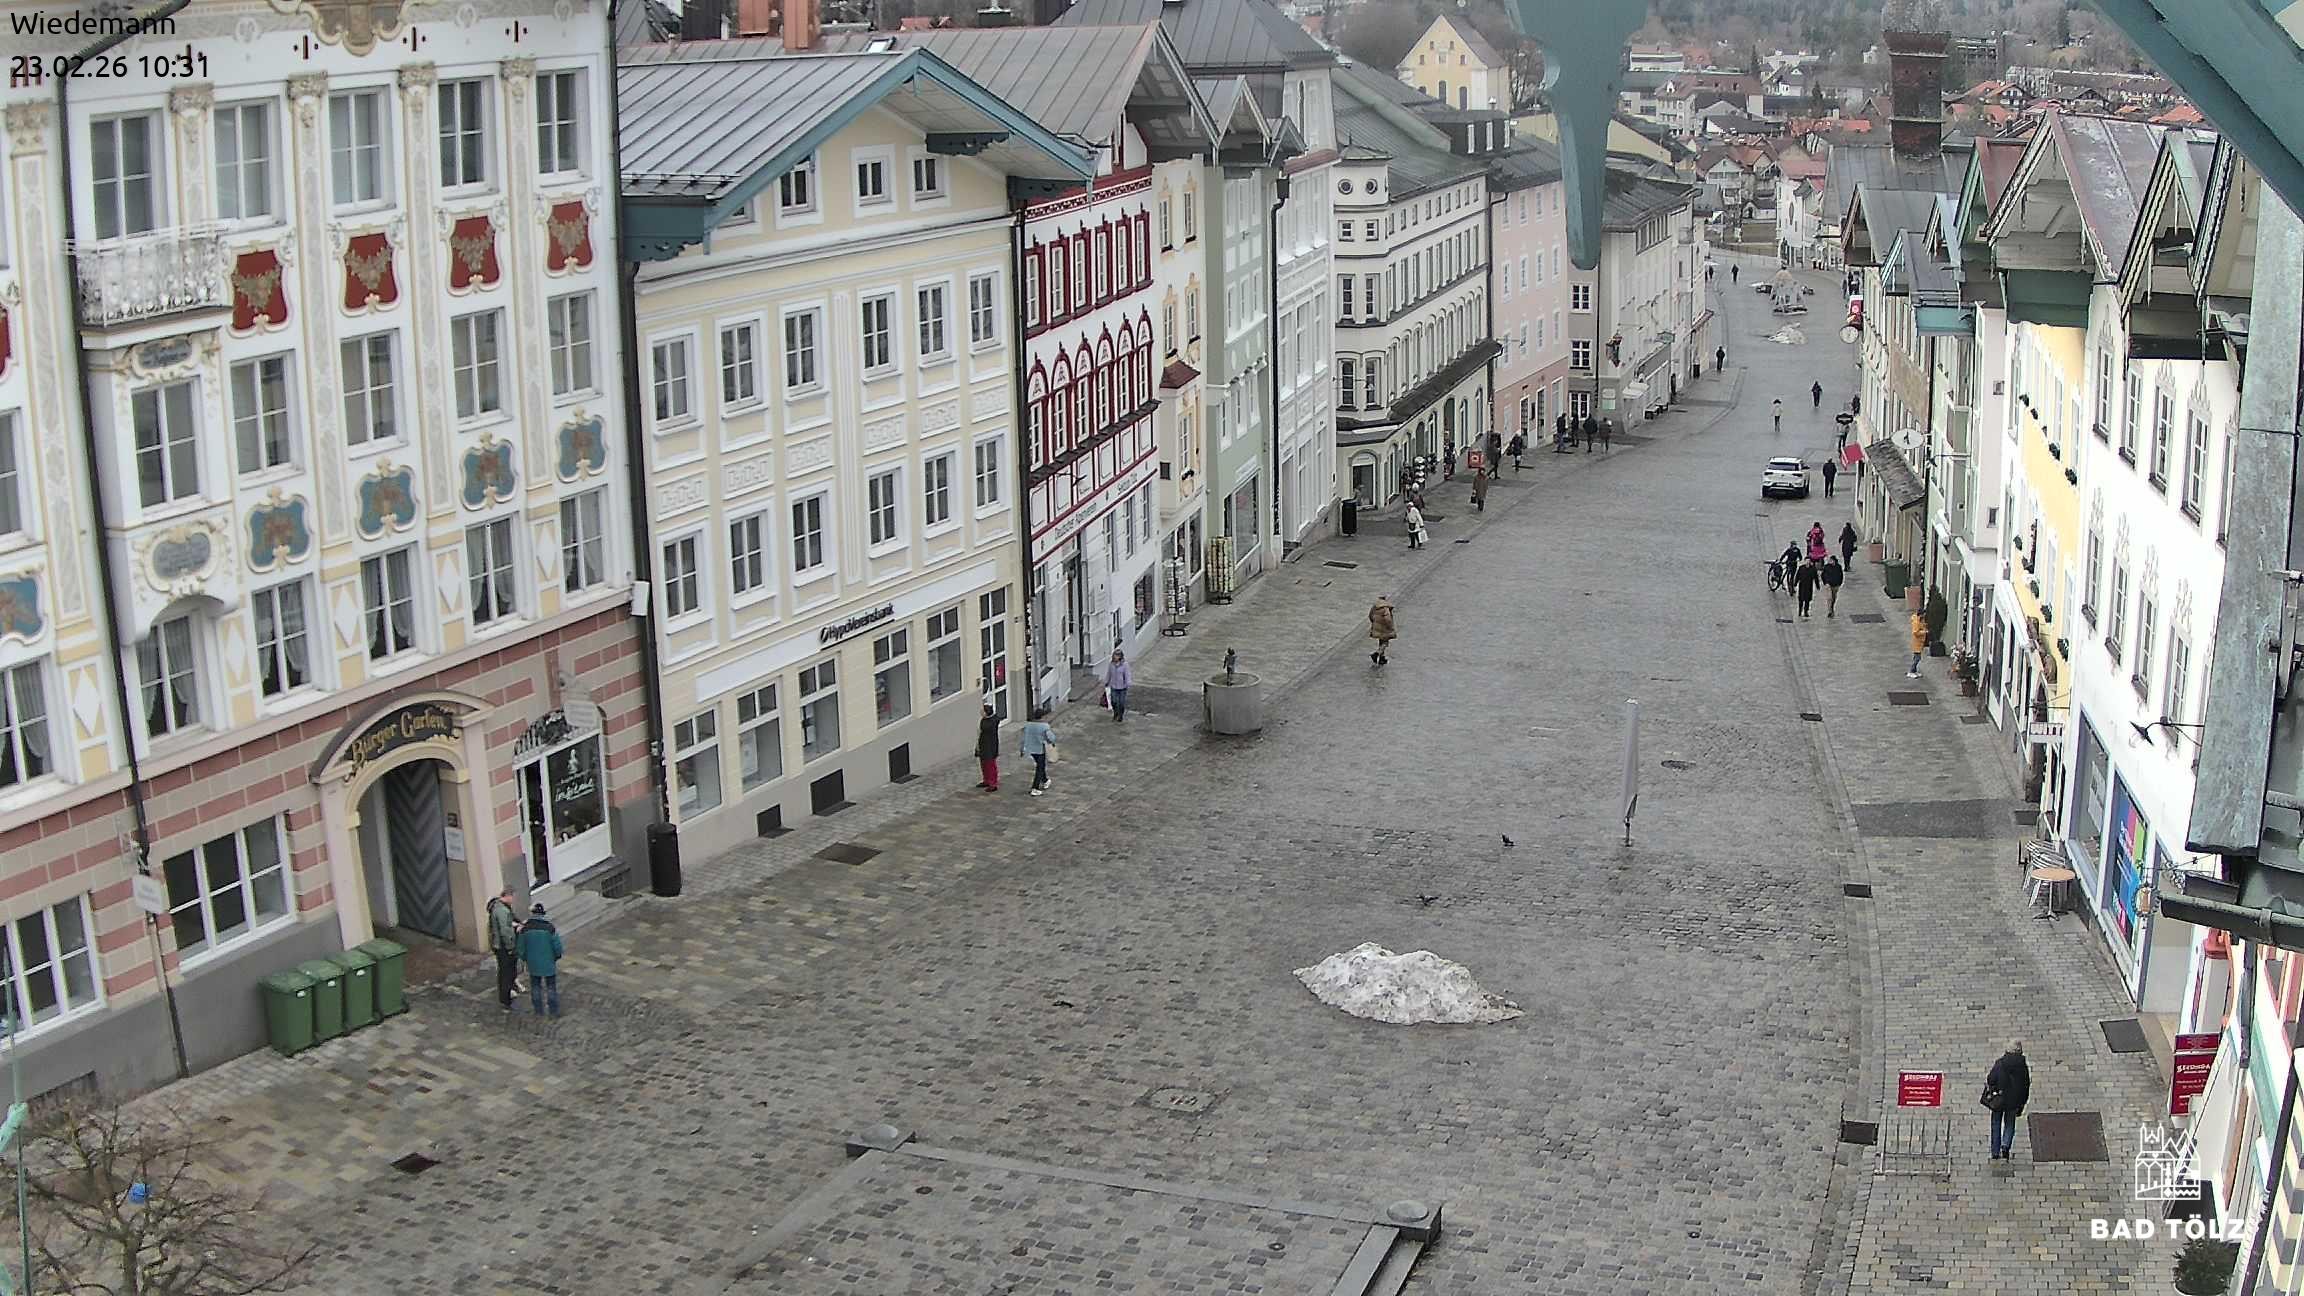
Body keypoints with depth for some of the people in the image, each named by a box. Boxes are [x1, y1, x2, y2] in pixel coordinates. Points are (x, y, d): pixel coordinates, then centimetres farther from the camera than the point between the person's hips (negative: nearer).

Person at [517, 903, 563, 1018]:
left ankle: (539, 1012, 23)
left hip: (533, 964, 2)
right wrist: (557, 956, 8)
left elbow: (521, 948, -2)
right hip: (549, 963, -2)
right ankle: (555, 1011, 18)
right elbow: (558, 947, -13)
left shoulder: (525, 929, -10)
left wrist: (524, 959, 17)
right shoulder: (550, 928, -17)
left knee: (535, 987, 17)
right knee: (551, 987, 12)